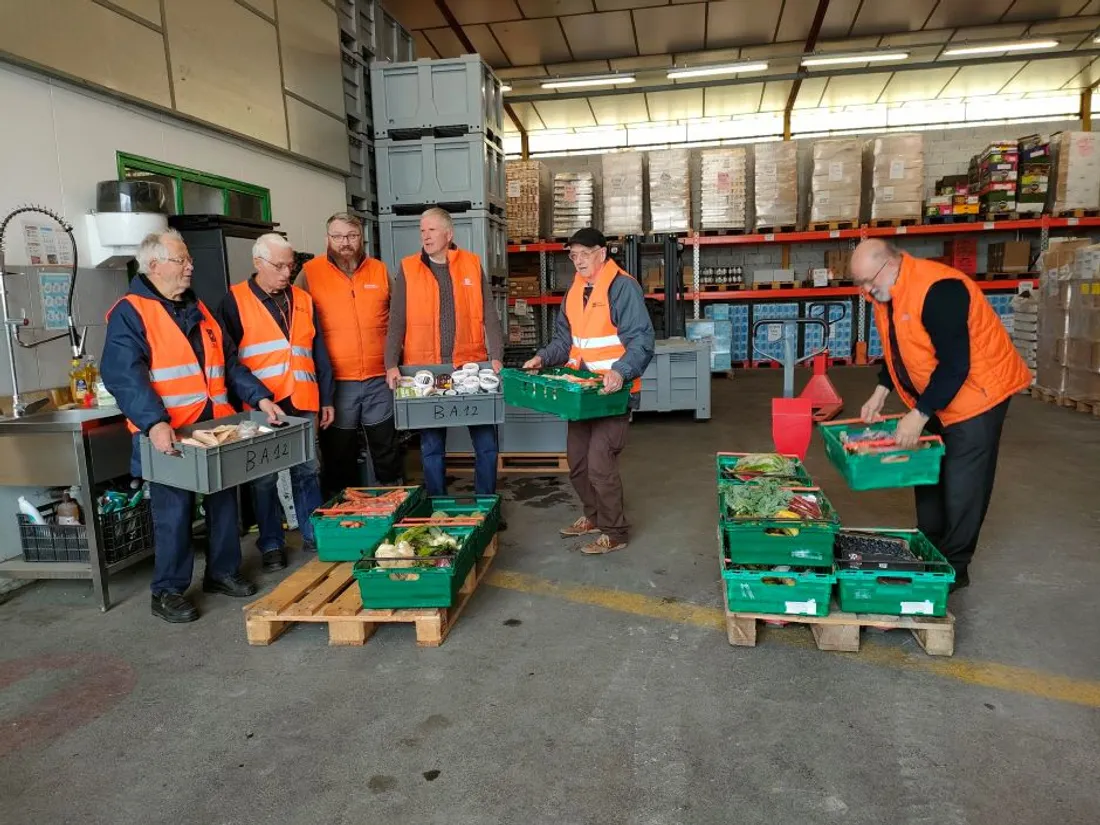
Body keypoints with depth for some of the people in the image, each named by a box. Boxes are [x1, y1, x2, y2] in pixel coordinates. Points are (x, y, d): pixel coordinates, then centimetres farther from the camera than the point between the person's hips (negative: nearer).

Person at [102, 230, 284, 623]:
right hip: (169, 435, -7)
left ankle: (223, 572, 29)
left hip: (216, 428, 7)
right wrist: (154, 422, -30)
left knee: (224, 501, 13)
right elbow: (125, 376, -17)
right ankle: (168, 591, 16)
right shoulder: (130, 313, -6)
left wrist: (259, 397, 7)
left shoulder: (198, 310, 17)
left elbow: (228, 363, 19)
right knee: (174, 512, 1)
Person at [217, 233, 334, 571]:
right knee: (264, 477, 5)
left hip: (302, 403, 4)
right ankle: (271, 543, 18)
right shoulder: (235, 301, 0)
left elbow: (319, 353, 14)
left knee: (308, 471, 10)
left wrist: (326, 399, 12)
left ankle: (314, 534, 23)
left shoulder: (303, 300, 12)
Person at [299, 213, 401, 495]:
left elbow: (395, 319, 17)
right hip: (334, 380, -2)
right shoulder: (310, 273, 0)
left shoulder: (379, 270, 9)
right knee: (339, 454, 8)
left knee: (387, 449, 13)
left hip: (379, 378, 3)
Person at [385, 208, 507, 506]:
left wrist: (496, 356, -9)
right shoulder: (408, 270, 4)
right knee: (431, 446, 8)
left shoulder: (472, 265, 6)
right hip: (425, 370, 0)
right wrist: (392, 365, -10)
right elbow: (396, 324, 1)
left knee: (486, 443, 4)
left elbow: (489, 316, 2)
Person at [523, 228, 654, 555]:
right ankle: (594, 516, 37)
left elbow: (641, 341, -21)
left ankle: (614, 532, 9)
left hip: (612, 390, -8)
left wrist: (621, 372, -36)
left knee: (600, 462, -10)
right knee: (576, 459, 16)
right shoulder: (575, 290, 11)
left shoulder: (623, 287, -15)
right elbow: (565, 338, 17)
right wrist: (542, 358, 0)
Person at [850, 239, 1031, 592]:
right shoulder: (885, 296, 0)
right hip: (935, 399, 9)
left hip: (976, 393, -9)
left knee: (962, 486, -3)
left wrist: (919, 415, -27)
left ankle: (954, 568, 10)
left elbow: (955, 364, -29)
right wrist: (881, 392, 1)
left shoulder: (937, 290, -28)